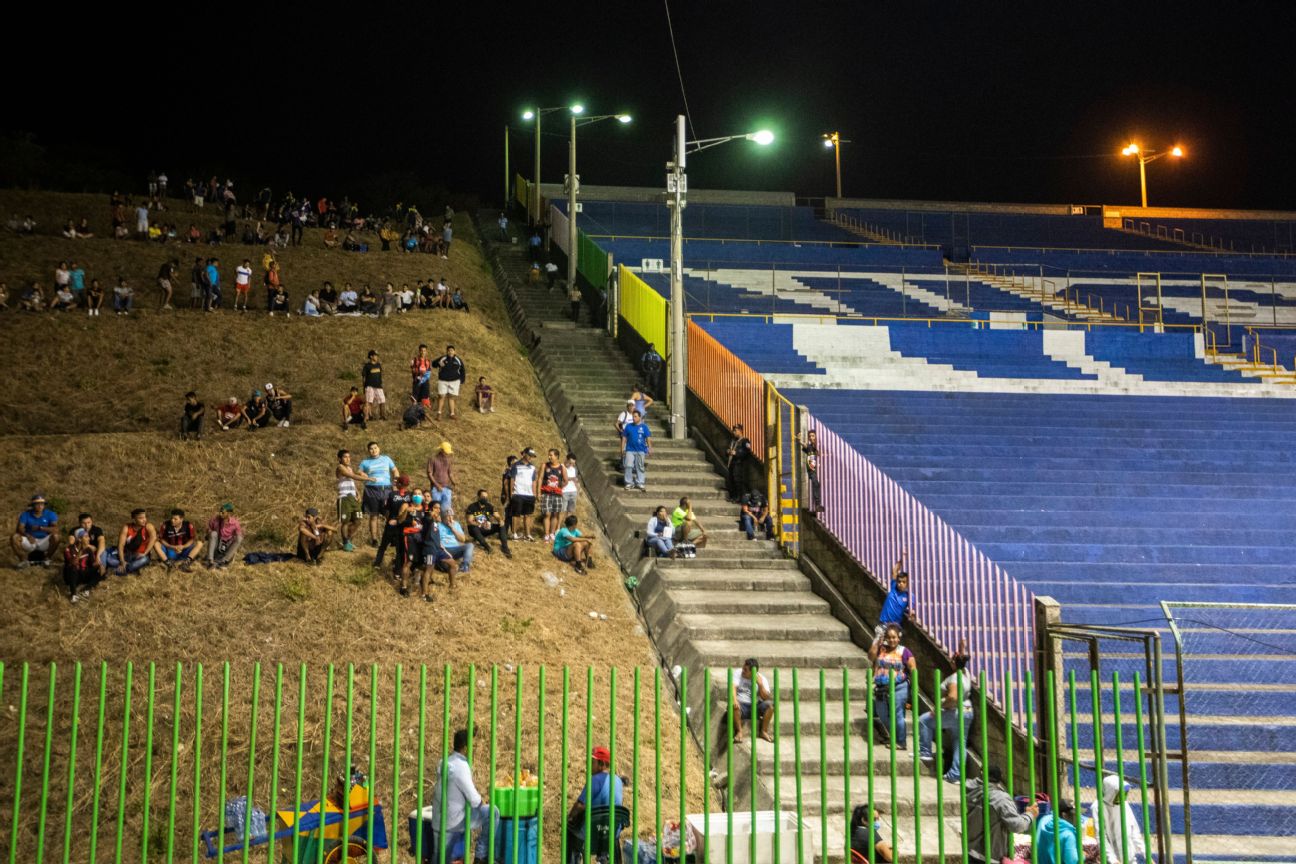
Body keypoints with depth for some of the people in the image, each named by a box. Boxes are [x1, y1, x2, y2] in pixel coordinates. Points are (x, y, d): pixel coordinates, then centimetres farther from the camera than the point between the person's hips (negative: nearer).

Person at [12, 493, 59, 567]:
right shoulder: (26, 514, -4)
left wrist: (40, 528, -29)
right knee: (14, 538, -25)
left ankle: (46, 558, -9)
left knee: (55, 537, -31)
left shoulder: (50, 514, -7)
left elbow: (56, 529, -20)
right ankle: (23, 560, -6)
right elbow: (19, 528, -15)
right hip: (30, 540, 1)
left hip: (44, 541, -1)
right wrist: (28, 535, -36)